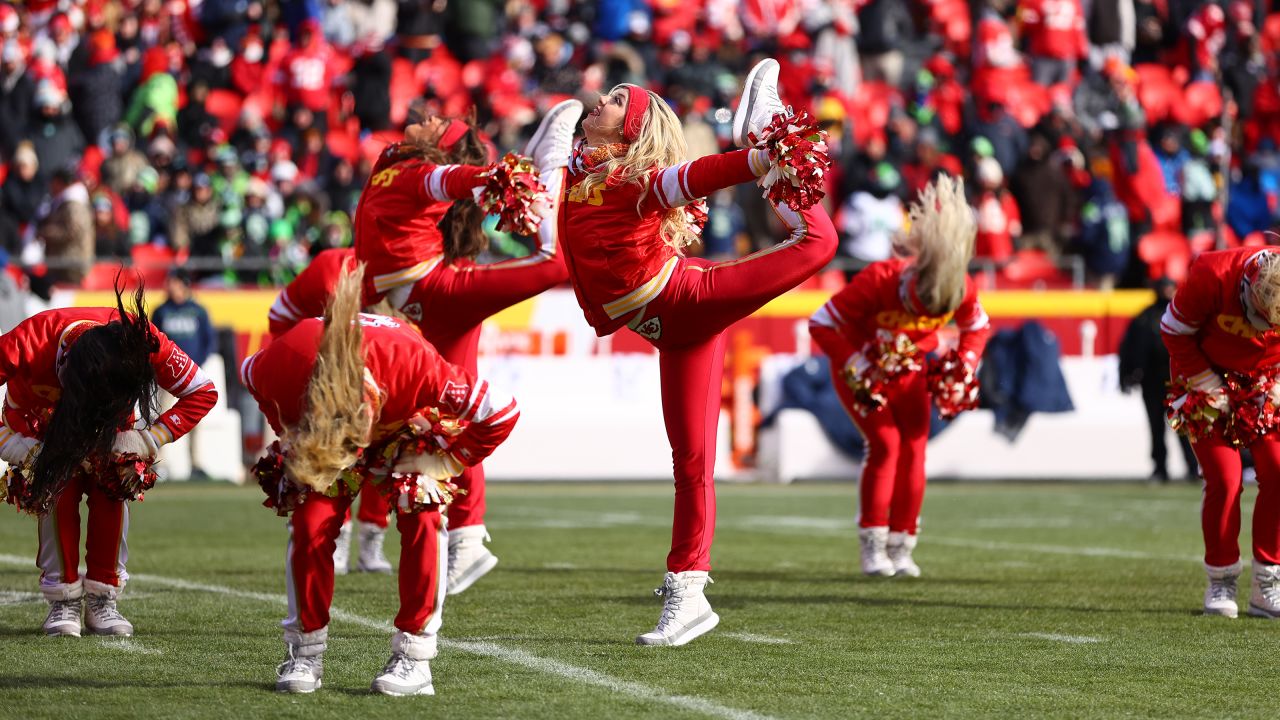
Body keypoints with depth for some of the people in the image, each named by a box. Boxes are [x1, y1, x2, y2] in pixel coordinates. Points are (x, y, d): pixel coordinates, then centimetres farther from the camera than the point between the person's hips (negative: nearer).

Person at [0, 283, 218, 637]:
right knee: (59, 490, -23)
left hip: (109, 422, 2)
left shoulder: (142, 342, -40)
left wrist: (151, 438, -35)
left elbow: (202, 393, -27)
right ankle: (63, 603, -13)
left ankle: (102, 602, -6)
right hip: (40, 418, -2)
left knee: (113, 494, -18)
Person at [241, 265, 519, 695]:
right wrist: (291, 438, -10)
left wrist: (442, 461, -26)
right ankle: (306, 653, -2)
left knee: (421, 518, -21)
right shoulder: (281, 364, -40)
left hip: (411, 424, -2)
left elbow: (501, 413, -32)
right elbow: (249, 375, -10)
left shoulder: (415, 364, -48)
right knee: (310, 522, -15)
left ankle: (414, 656, -15)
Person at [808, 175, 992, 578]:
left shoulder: (961, 288, -22)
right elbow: (822, 324, -26)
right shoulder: (876, 282, -35)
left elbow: (977, 327, 1)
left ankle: (901, 548, 3)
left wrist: (964, 366, -15)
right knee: (884, 443, -18)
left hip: (910, 372, 4)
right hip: (862, 372, -4)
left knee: (914, 448, -5)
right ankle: (872, 547, -12)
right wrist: (856, 366, -30)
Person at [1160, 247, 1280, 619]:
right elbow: (1174, 331, -14)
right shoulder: (1211, 277, -32)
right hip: (1207, 376, -3)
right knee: (1224, 480, -13)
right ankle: (1221, 583, 3)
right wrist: (1208, 386, -15)